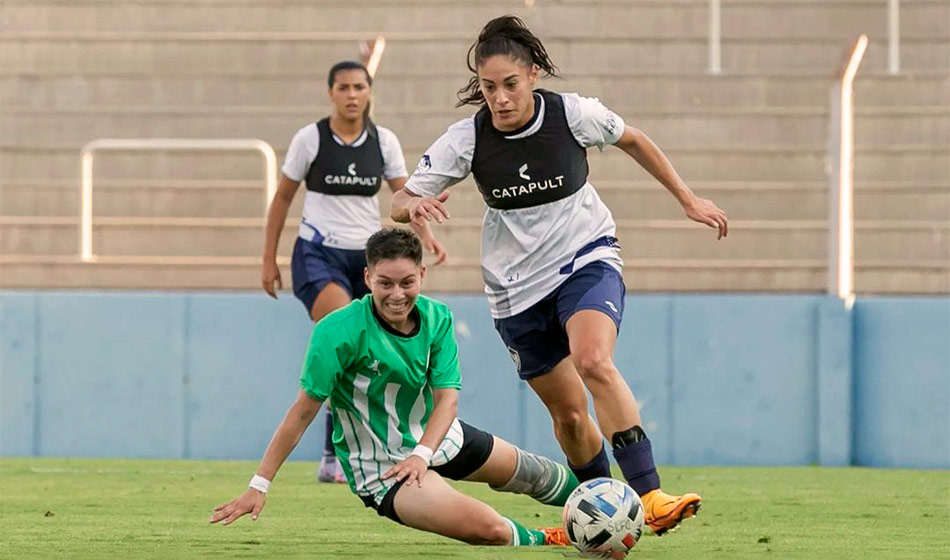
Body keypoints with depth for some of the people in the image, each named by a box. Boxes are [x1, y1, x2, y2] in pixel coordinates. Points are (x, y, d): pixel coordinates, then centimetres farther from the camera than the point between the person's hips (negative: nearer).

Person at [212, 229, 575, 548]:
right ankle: (538, 541, 11)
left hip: (434, 435, 6)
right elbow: (304, 411, -23)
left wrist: (421, 454, -30)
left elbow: (447, 398, -12)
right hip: (379, 464, -6)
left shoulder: (437, 319, -11)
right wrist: (259, 486, -23)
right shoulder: (338, 332, -27)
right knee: (489, 529, -23)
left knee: (526, 473, 27)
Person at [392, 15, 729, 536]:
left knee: (593, 362, -30)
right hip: (516, 288, 2)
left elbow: (632, 140, 7)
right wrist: (413, 204, -34)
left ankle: (650, 497, -35)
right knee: (567, 412, 5)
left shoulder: (573, 114, -13)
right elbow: (401, 201, -10)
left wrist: (688, 198, 11)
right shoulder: (467, 138, -12)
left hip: (587, 259, -2)